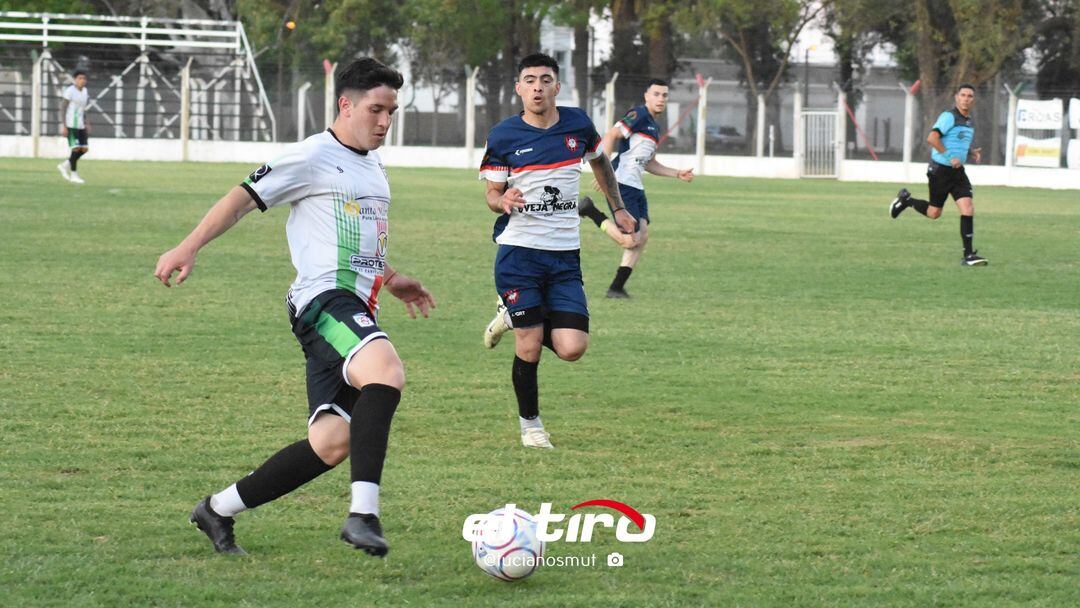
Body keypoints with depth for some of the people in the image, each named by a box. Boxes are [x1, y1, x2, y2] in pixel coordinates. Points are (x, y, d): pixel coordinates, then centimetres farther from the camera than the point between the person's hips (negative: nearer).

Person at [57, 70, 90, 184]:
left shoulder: (85, 91, 12)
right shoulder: (70, 91, -9)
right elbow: (64, 108, -10)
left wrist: (86, 124, 14)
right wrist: (64, 126, -15)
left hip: (80, 125, 7)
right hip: (71, 125, -7)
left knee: (84, 149, 3)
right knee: (76, 148, -9)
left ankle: (64, 166, 18)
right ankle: (74, 175, 0)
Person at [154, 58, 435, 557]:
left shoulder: (374, 167, 24)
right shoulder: (313, 157, -3)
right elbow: (245, 197, -4)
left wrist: (391, 280, 33)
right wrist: (189, 248, -11)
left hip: (357, 310, 9)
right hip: (324, 300, -9)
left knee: (331, 443, 1)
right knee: (387, 372, -36)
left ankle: (219, 510, 14)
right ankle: (363, 513, -43)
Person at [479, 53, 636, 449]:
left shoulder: (577, 124, 4)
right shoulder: (503, 136, -4)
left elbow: (600, 161, 24)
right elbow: (492, 193, 1)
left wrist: (618, 208, 26)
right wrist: (502, 202, -21)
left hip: (565, 256, 3)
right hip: (518, 252, -3)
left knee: (571, 349, -8)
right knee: (529, 348, -8)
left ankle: (513, 317, 22)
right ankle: (529, 424, 16)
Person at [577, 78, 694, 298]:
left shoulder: (655, 127, 22)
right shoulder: (639, 115, -8)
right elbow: (610, 136, -17)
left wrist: (677, 173, 25)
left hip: (636, 188, 10)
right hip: (621, 185, -10)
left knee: (642, 236, 3)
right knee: (631, 240, -12)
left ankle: (617, 288, 7)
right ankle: (590, 211, 2)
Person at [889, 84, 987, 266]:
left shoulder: (969, 122, 14)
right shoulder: (949, 116, -13)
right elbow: (932, 138, -23)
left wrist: (972, 152, 10)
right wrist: (949, 157, -25)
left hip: (958, 172, 7)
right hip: (940, 170, -7)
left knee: (968, 208, -10)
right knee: (934, 213, 4)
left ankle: (968, 255, -9)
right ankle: (905, 200, 32)